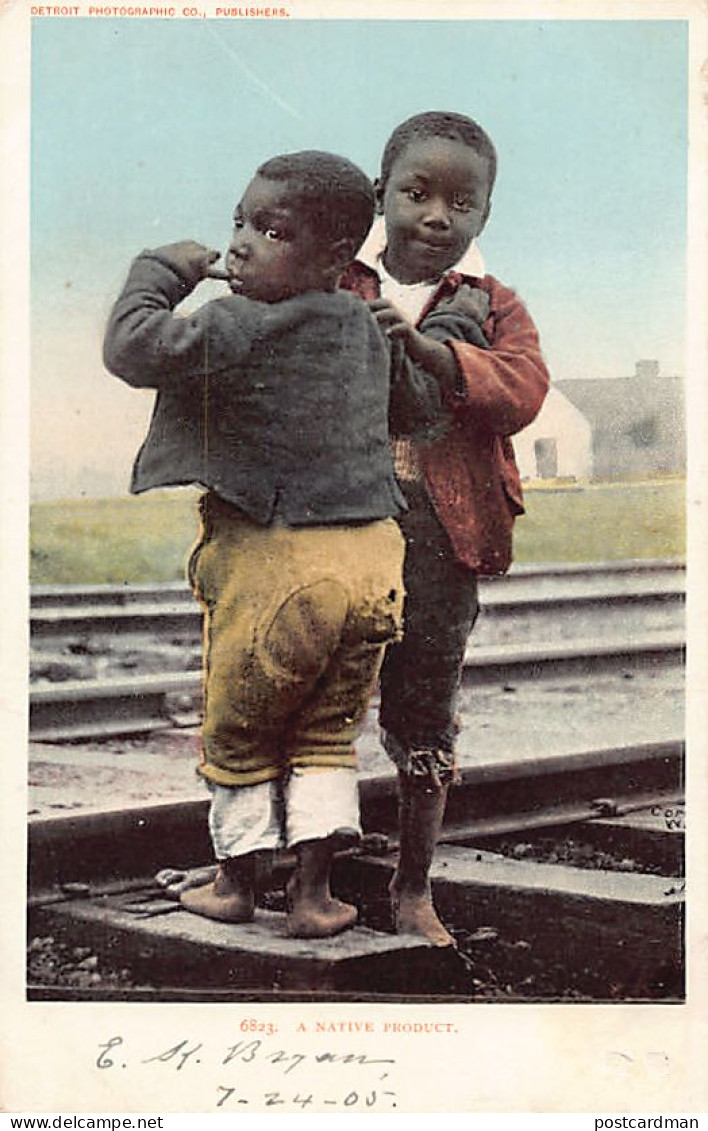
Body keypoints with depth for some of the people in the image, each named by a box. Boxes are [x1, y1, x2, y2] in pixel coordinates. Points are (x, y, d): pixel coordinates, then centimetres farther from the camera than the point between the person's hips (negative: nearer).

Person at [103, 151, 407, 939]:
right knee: (326, 736, 18)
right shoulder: (363, 326, 8)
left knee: (237, 734, 15)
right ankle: (312, 891, 18)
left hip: (275, 560, -6)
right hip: (371, 556, 6)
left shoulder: (238, 330, -14)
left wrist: (162, 271, -2)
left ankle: (236, 881, 29)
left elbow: (133, 347, -19)